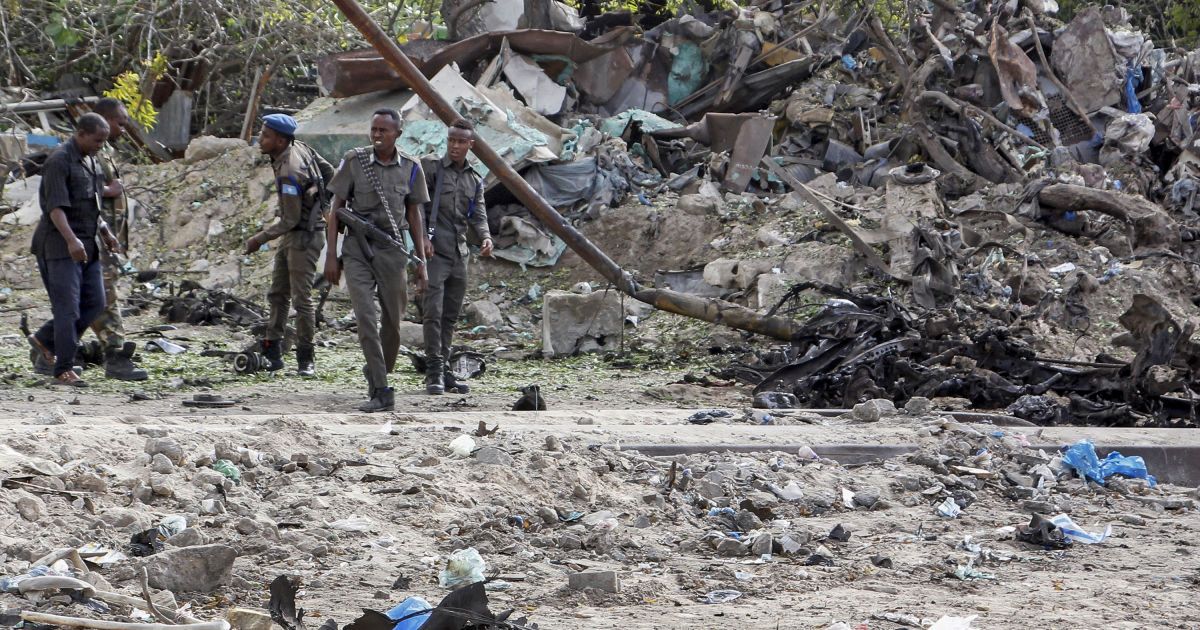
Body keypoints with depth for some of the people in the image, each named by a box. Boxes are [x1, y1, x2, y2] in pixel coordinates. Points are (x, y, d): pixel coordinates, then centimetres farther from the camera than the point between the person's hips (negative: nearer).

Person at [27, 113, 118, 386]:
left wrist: (106, 234, 14)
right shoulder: (59, 161, -13)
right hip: (60, 245, -9)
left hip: (86, 246, 9)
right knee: (68, 307, -10)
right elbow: (56, 206, -22)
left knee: (94, 303, 5)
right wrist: (71, 240, -33)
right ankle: (63, 370, -5)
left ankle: (45, 340, 20)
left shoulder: (90, 162, 15)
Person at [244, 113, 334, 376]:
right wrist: (314, 197, 23)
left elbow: (290, 220, -23)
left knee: (301, 298, -6)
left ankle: (306, 359, 0)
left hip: (305, 236, -10)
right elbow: (329, 172, 11)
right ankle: (273, 354, 13)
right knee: (277, 294, 10)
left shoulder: (289, 173, -26)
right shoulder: (300, 147, 0)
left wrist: (260, 239, -14)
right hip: (291, 235, 10)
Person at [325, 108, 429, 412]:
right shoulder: (354, 161, -4)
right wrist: (331, 255, -4)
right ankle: (382, 392, -15)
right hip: (358, 247, -2)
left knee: (393, 321, 6)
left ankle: (376, 372, 33)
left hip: (393, 248, 2)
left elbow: (415, 216, 9)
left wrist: (421, 262, 6)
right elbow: (336, 208, 0)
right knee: (366, 317, -14)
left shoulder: (410, 168, 1)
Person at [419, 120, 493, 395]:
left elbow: (478, 215, 11)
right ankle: (434, 373, -14)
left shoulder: (475, 181, 17)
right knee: (434, 312, -13)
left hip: (459, 254, 6)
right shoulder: (431, 169, 1)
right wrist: (423, 236, -18)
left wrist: (485, 237, -10)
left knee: (450, 316, 8)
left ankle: (444, 372, 13)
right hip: (434, 251, -6)